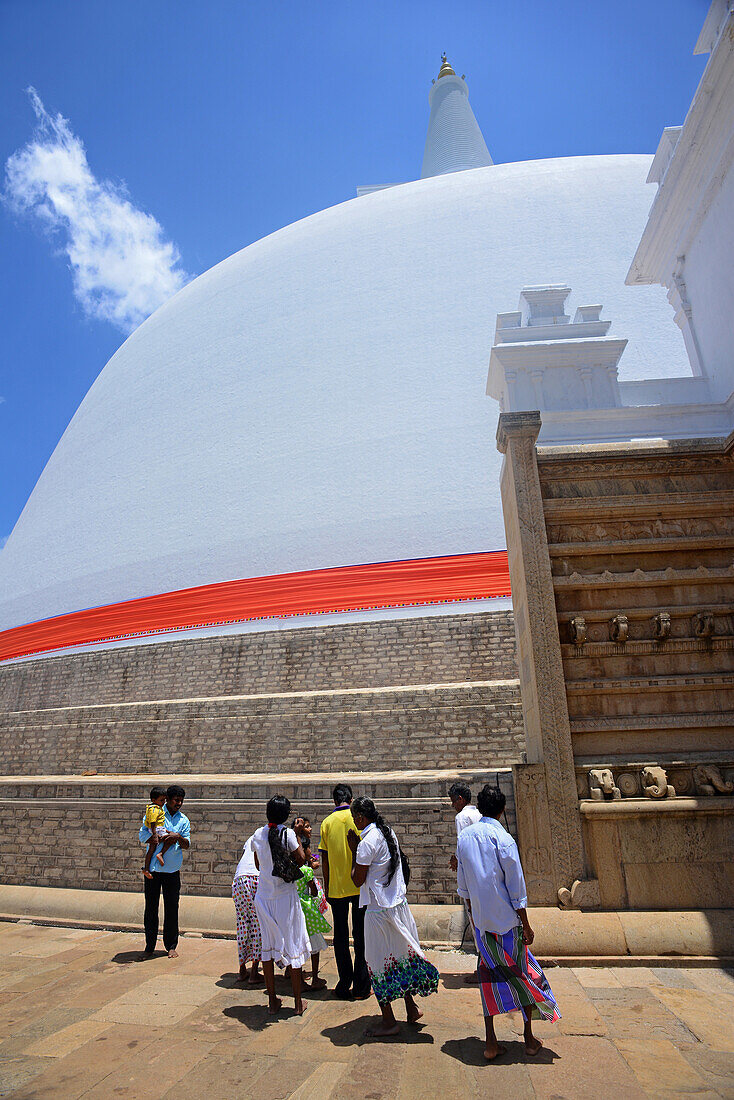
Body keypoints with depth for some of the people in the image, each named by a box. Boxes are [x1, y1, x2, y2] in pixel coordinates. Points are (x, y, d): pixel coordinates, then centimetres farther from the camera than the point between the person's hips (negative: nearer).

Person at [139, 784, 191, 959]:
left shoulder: (184, 820, 7)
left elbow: (187, 846, 3)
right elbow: (143, 836, -5)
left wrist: (179, 837, -19)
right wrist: (164, 837, -16)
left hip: (172, 871, 1)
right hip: (153, 868, -1)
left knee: (172, 909, 4)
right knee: (151, 908, 6)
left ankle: (171, 946, 17)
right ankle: (150, 945, 21)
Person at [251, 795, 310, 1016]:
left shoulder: (257, 835, -1)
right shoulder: (288, 834, -15)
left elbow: (258, 865, 12)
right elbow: (301, 860, -10)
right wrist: (298, 839, 1)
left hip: (264, 896, 4)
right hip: (286, 897, -4)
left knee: (267, 946, 15)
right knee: (293, 945, 8)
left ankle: (273, 1001, 23)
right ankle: (298, 1002, 17)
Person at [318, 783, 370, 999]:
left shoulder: (327, 823, -1)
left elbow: (325, 859, 1)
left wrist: (327, 887, 11)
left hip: (336, 888, 1)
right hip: (360, 886, -1)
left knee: (340, 937, 12)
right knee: (360, 935, 9)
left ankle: (344, 985, 16)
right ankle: (361, 986, 12)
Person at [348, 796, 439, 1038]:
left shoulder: (368, 842, -21)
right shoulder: (388, 833, 4)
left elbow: (358, 880, -15)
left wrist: (354, 851, -7)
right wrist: (359, 849, 11)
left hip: (378, 910, -8)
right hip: (399, 903, 8)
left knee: (378, 963, 6)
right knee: (400, 956, 20)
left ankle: (389, 1022, 15)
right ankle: (411, 1008, 31)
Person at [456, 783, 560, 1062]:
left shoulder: (464, 837, -1)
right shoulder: (503, 840, -18)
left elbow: (463, 884, 8)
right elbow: (517, 890, -13)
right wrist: (526, 926, -5)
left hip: (480, 921, 4)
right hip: (507, 921, -4)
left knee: (489, 975, 14)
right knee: (522, 974, 14)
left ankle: (490, 1043, 17)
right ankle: (529, 1039, 27)